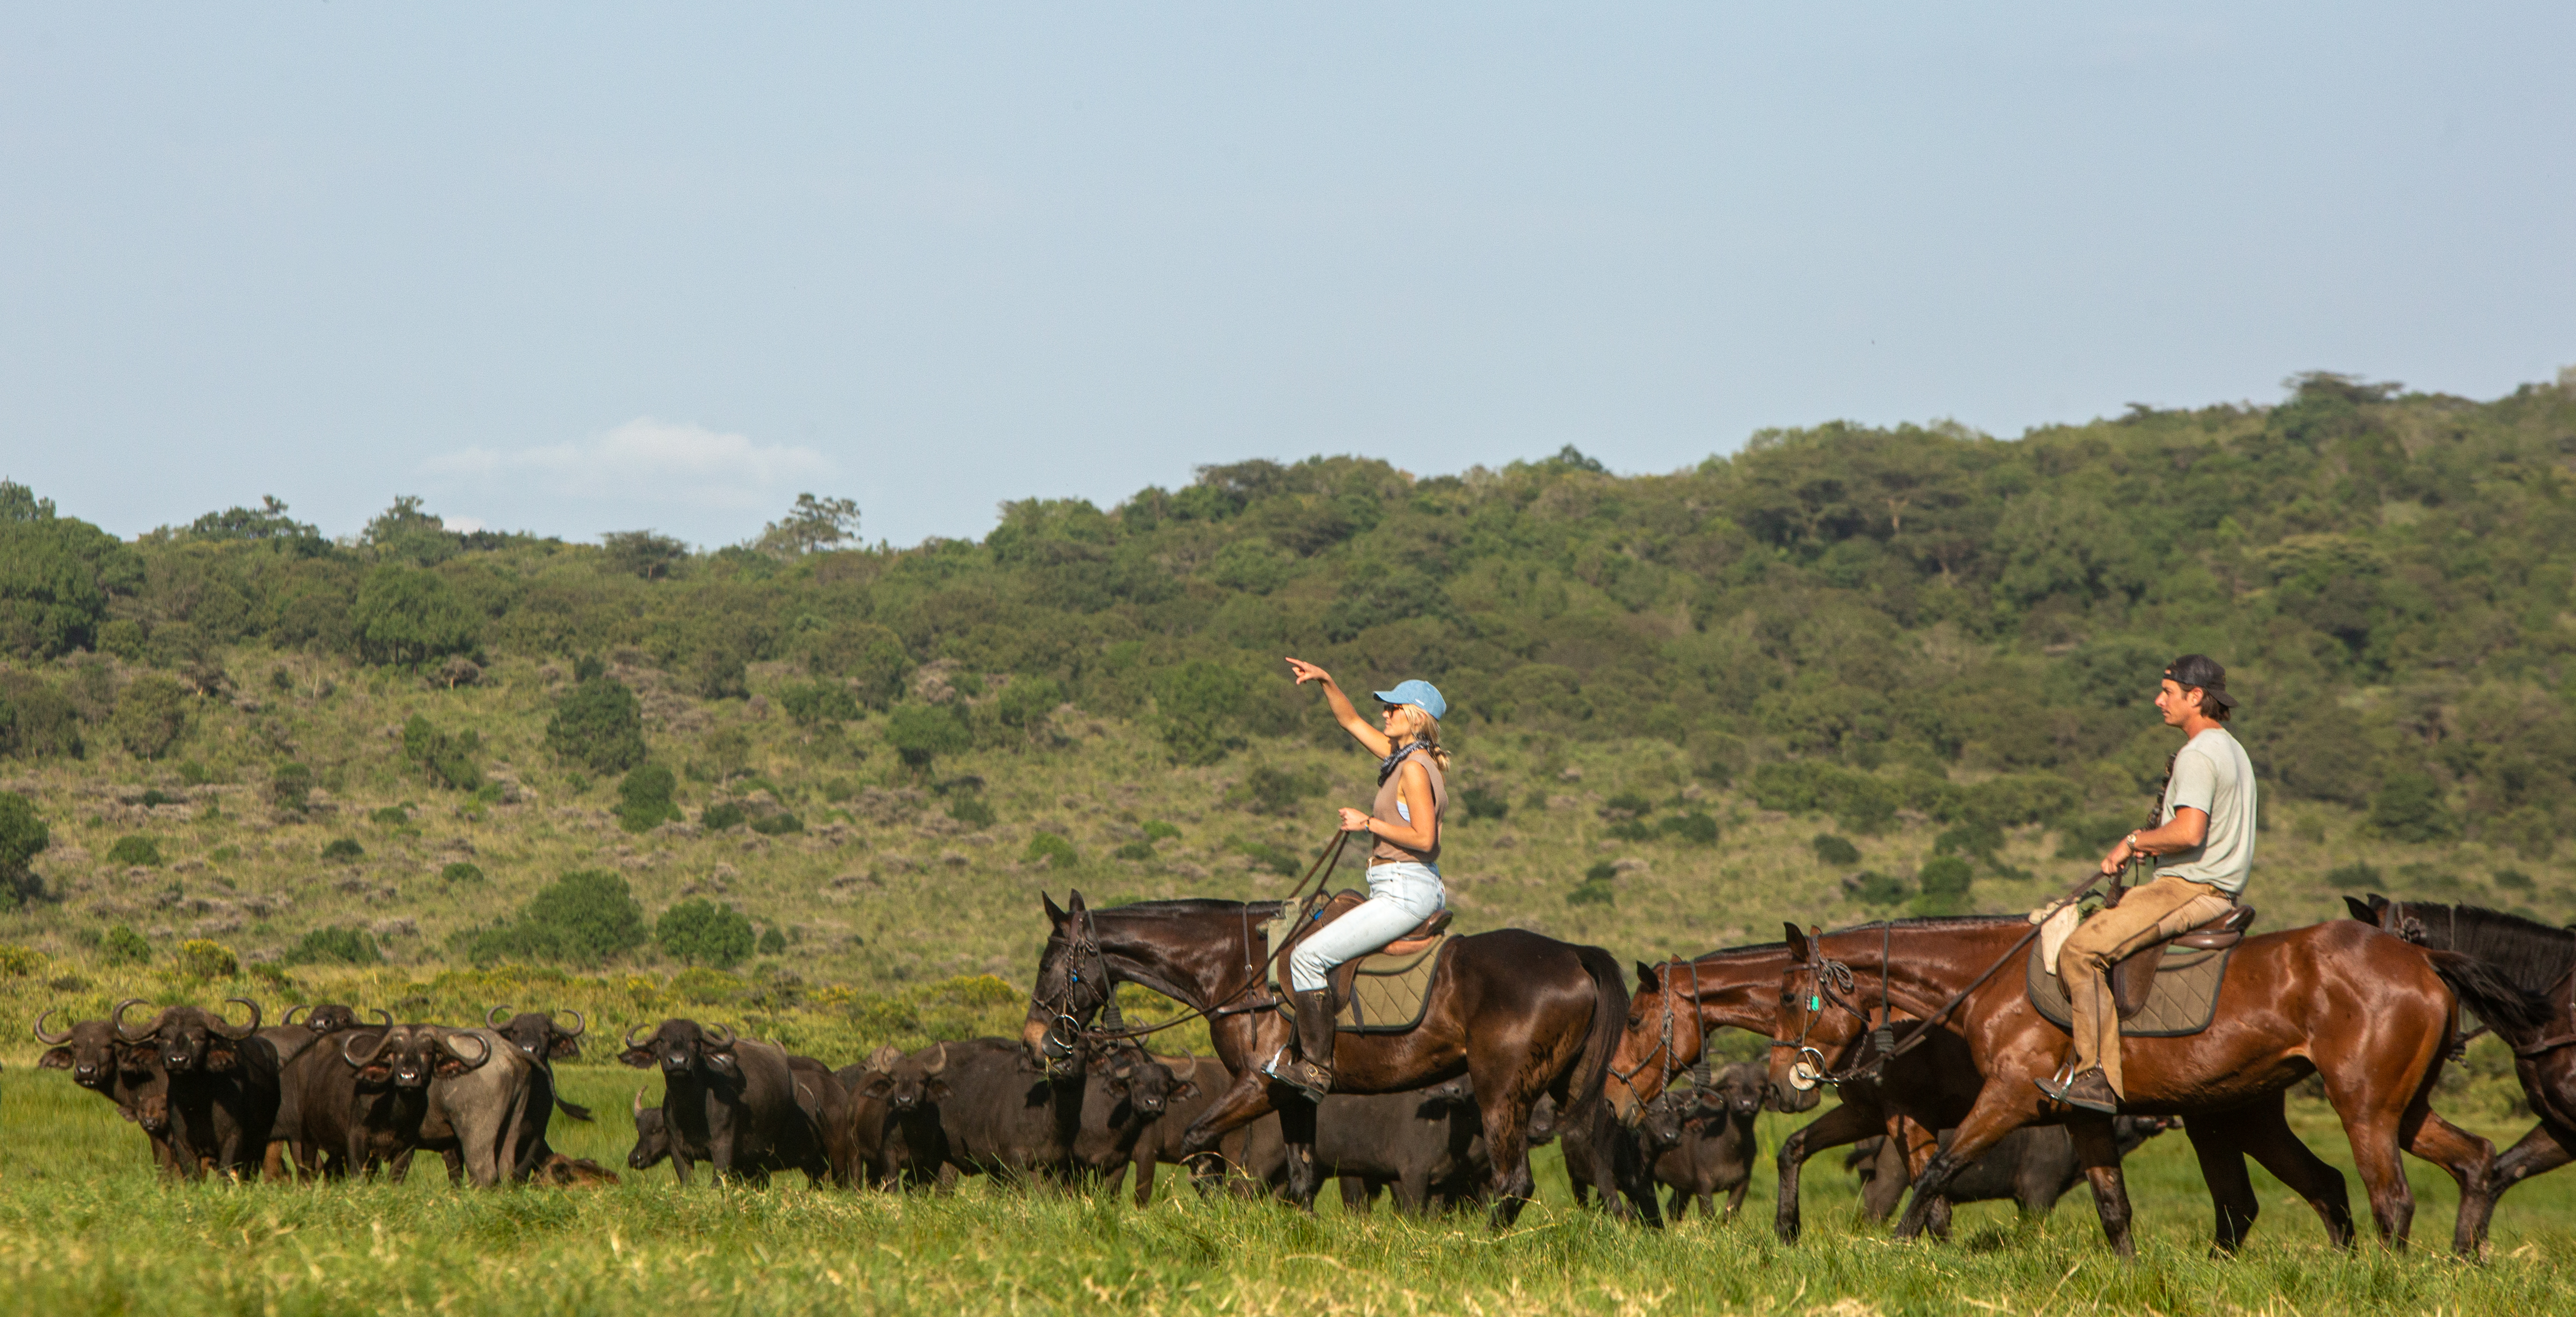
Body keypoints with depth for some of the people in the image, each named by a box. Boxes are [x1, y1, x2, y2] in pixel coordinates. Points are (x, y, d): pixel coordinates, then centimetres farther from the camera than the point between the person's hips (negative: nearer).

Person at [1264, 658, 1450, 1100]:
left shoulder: (1414, 768, -15)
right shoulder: (1404, 757, 13)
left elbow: (1424, 839, -22)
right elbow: (1352, 722, 22)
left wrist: (1370, 823, -15)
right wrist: (1326, 681, 11)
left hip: (1404, 893, -11)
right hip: (1421, 892, 11)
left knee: (1308, 956, -16)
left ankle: (1316, 1067, -17)